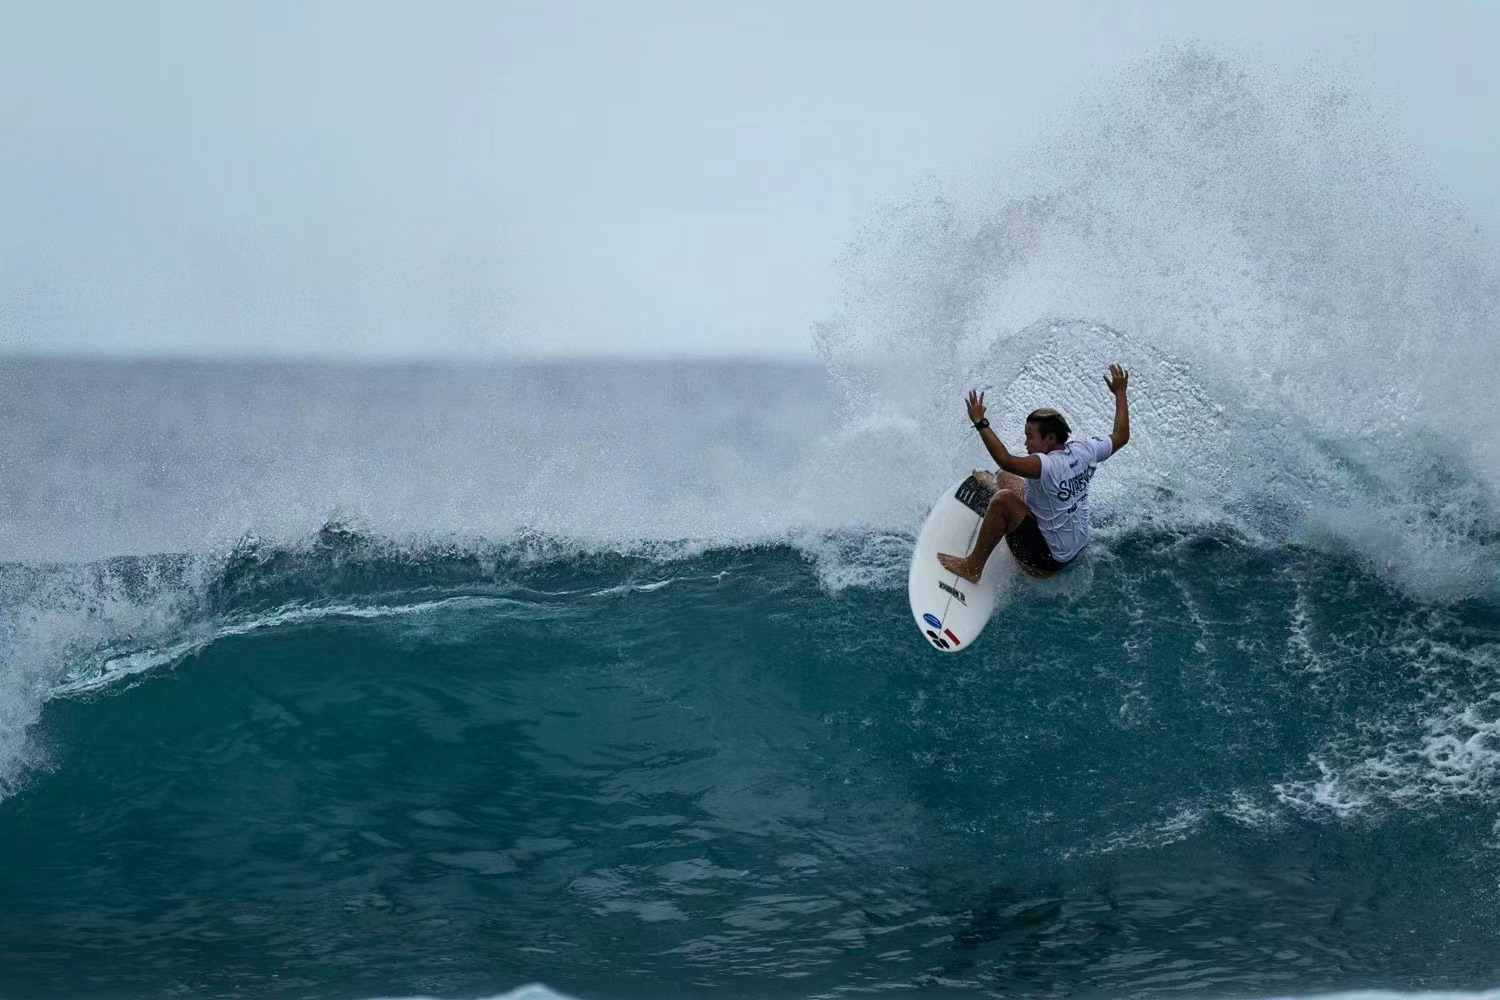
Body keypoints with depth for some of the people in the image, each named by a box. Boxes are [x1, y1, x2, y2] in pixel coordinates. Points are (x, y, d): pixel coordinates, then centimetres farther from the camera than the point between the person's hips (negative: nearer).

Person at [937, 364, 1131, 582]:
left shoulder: (1049, 465, -32)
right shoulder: (1085, 451, -8)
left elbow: (1006, 460, -47)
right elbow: (1121, 436, 9)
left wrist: (980, 423, -40)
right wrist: (1120, 393, 19)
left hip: (1048, 560, -9)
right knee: (1006, 477, 19)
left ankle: (973, 566, -9)